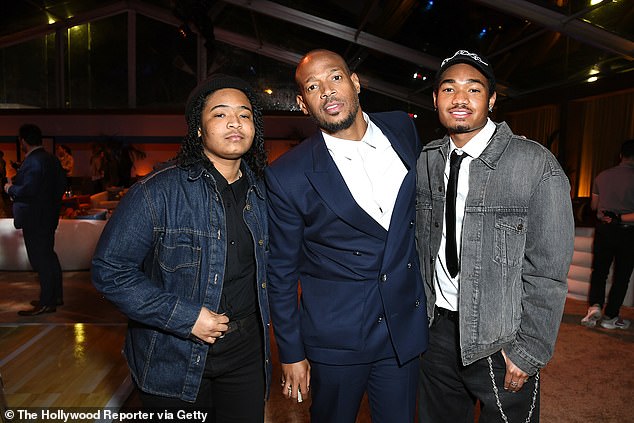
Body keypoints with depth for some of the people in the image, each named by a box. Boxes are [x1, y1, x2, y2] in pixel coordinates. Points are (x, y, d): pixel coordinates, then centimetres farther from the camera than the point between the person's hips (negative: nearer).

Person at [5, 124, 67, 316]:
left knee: (40, 260, -3)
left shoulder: (32, 162, -19)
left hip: (34, 219, -10)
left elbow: (27, 190, -26)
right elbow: (61, 184, 14)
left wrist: (10, 188, -8)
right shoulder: (51, 159, 9)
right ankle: (56, 296, 26)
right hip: (48, 216, 10)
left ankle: (47, 303, 4)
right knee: (49, 256, 17)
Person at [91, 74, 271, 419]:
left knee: (247, 416, 19)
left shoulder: (260, 192, 0)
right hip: (174, 364, -3)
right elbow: (109, 270, -14)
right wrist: (184, 317, -20)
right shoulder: (158, 192, -16)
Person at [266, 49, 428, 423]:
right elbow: (281, 271, -6)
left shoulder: (403, 128, -3)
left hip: (406, 325, 4)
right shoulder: (288, 176, -15)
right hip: (336, 336, -3)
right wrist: (292, 353, -1)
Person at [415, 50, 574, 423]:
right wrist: (423, 311, 7)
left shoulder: (536, 164, -15)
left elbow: (548, 272, -13)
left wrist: (529, 352, -12)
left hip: (501, 340, -4)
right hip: (439, 326, 5)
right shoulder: (426, 161, 1)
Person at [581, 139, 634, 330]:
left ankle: (595, 305, -5)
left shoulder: (602, 176, 0)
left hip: (603, 230, 3)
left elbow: (594, 206, 12)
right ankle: (610, 317, 16)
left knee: (599, 271, 14)